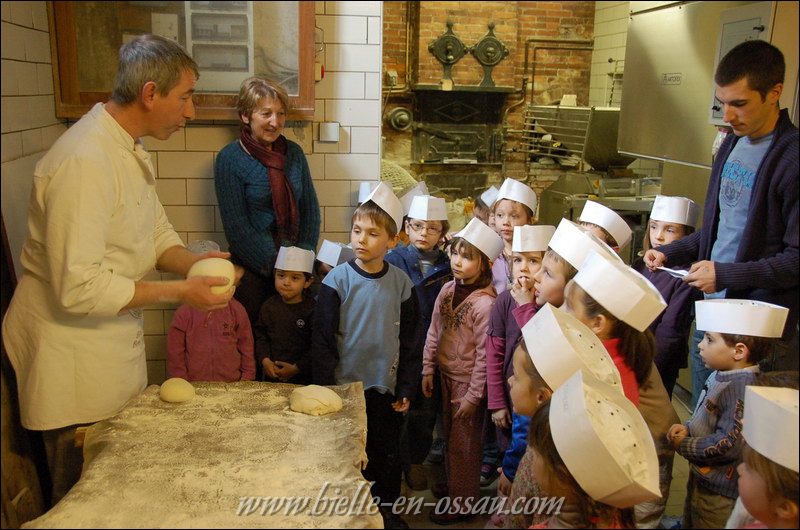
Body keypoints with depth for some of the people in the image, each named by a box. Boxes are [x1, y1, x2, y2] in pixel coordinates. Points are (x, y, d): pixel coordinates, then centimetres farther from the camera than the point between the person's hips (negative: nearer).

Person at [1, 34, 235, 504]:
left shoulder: (133, 152, 8)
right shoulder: (84, 162, -26)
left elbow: (158, 234, 13)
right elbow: (78, 287, -28)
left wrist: (194, 262, -8)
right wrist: (179, 292, -23)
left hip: (117, 341, 9)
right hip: (73, 354, -9)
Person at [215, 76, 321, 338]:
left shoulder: (293, 153, 7)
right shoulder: (230, 158, -7)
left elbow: (311, 208, 9)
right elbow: (236, 226, -10)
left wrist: (305, 255, -3)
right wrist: (275, 266, -13)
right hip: (252, 270, -4)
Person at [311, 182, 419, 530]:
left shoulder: (401, 283, -3)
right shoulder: (337, 280, -9)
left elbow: (410, 341, 3)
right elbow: (322, 340, -7)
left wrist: (406, 389, 3)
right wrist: (323, 387, -7)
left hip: (386, 388, 2)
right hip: (345, 385, -2)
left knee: (386, 454, 14)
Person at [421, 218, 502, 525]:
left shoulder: (485, 303, -24)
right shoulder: (448, 290, -3)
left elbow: (485, 356, -20)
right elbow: (434, 332, 7)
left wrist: (473, 395, -15)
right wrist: (428, 370, 7)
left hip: (467, 381, -6)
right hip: (446, 375, 6)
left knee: (464, 444, 10)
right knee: (450, 438, 23)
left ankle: (461, 505, 28)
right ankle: (450, 485, 43)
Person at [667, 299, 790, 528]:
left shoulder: (741, 389, -29)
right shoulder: (719, 376, 0)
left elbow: (728, 445, -29)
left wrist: (683, 445, -17)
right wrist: (686, 428, -2)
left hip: (719, 492, -9)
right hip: (700, 478, 9)